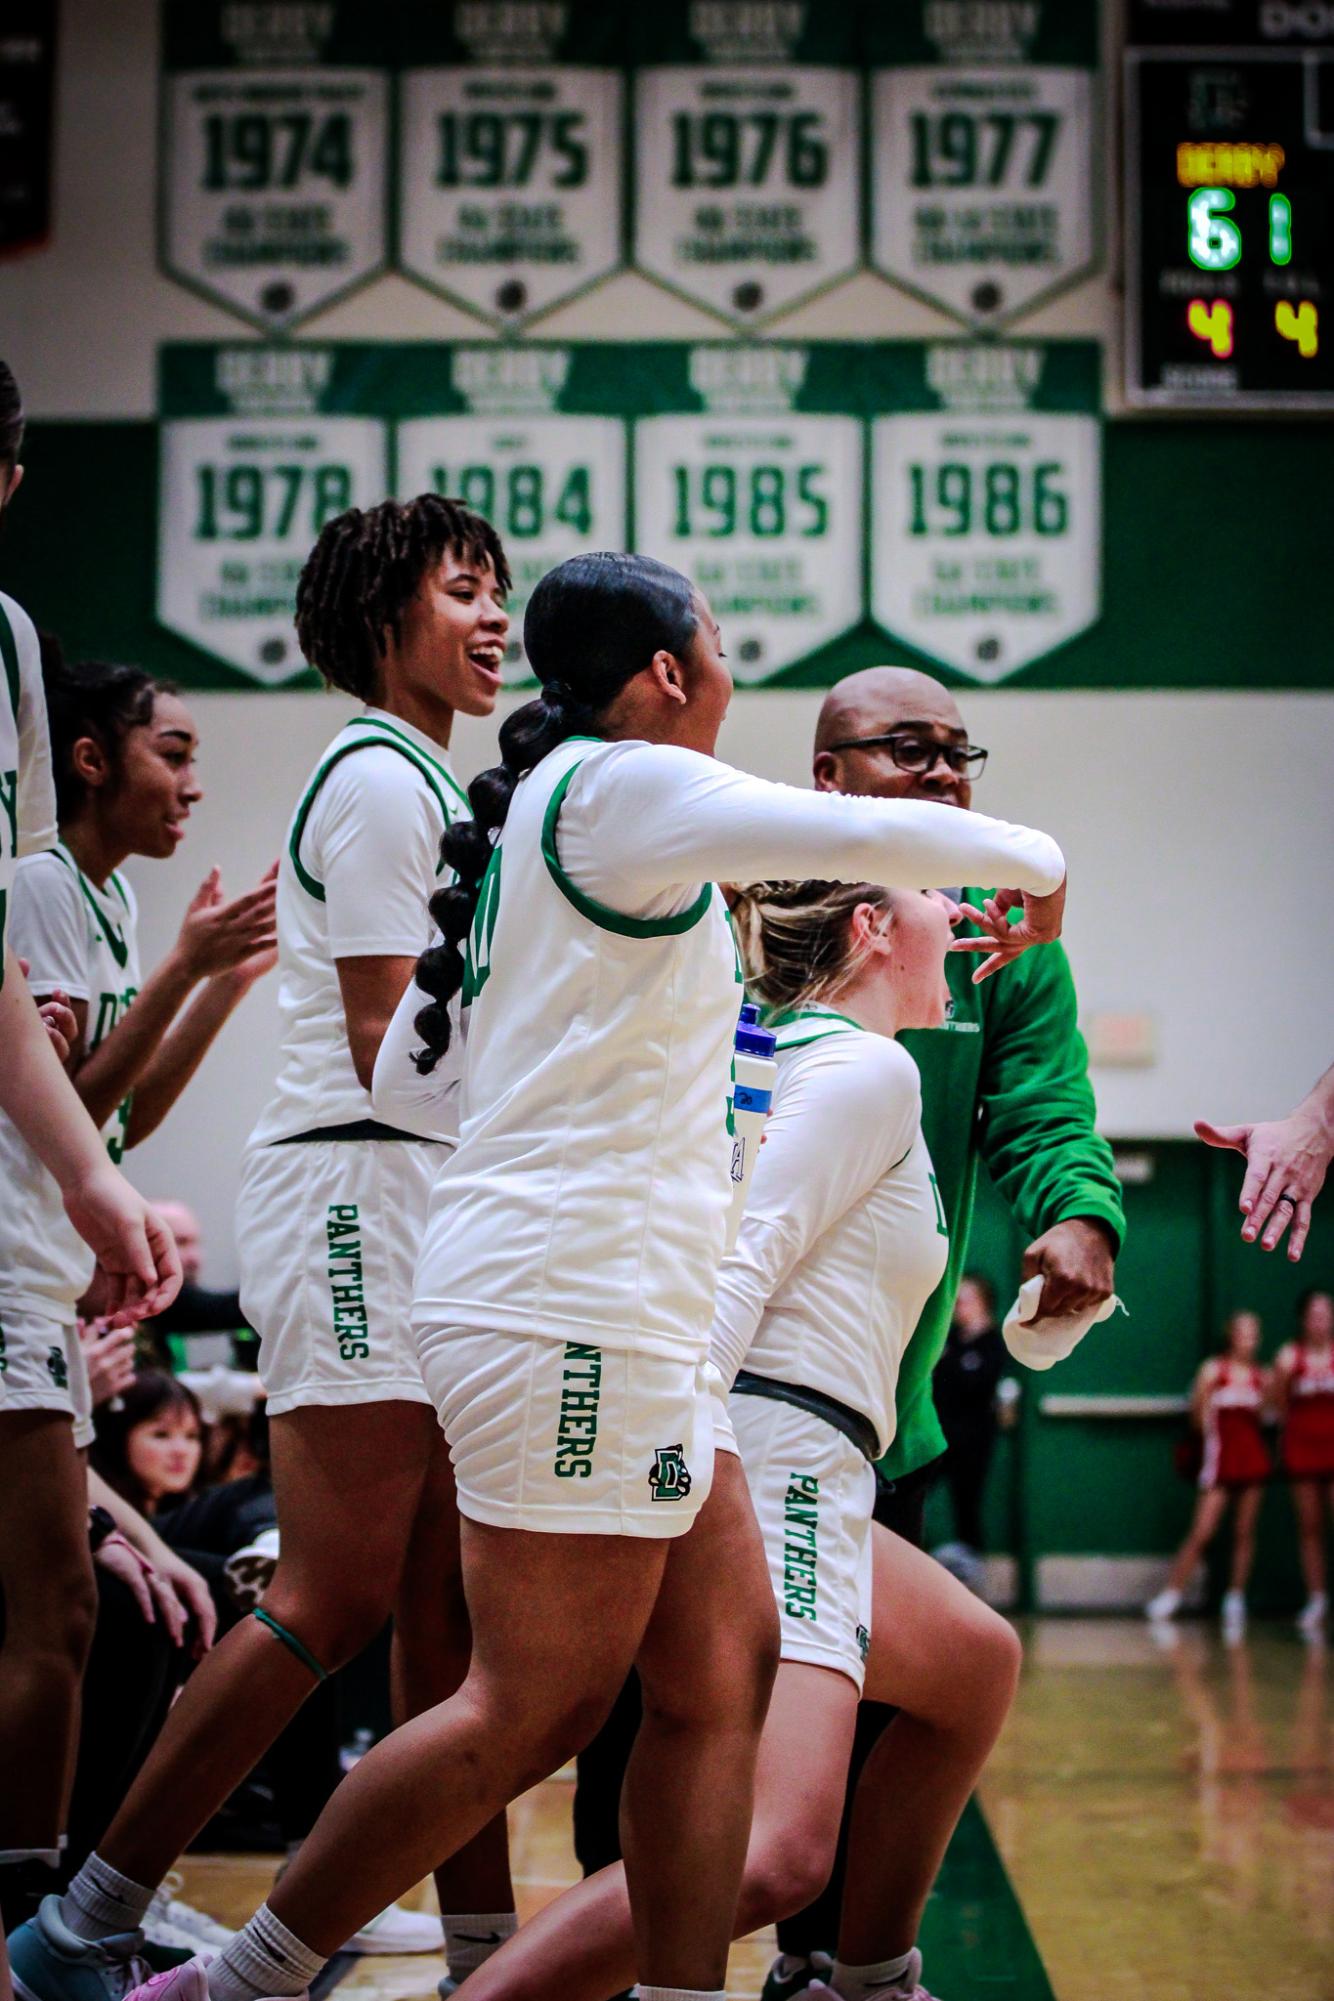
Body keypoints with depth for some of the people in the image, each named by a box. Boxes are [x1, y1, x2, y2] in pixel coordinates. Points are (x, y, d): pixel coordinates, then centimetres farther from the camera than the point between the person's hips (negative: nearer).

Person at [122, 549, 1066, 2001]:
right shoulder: (618, 782, -8)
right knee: (534, 1711, -7)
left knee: (722, 1672, 6)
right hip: (572, 1300, -10)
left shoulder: (524, 821, 19)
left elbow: (407, 1078, 23)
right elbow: (877, 837, -13)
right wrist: (1033, 861, 5)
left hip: (617, 1321, 10)